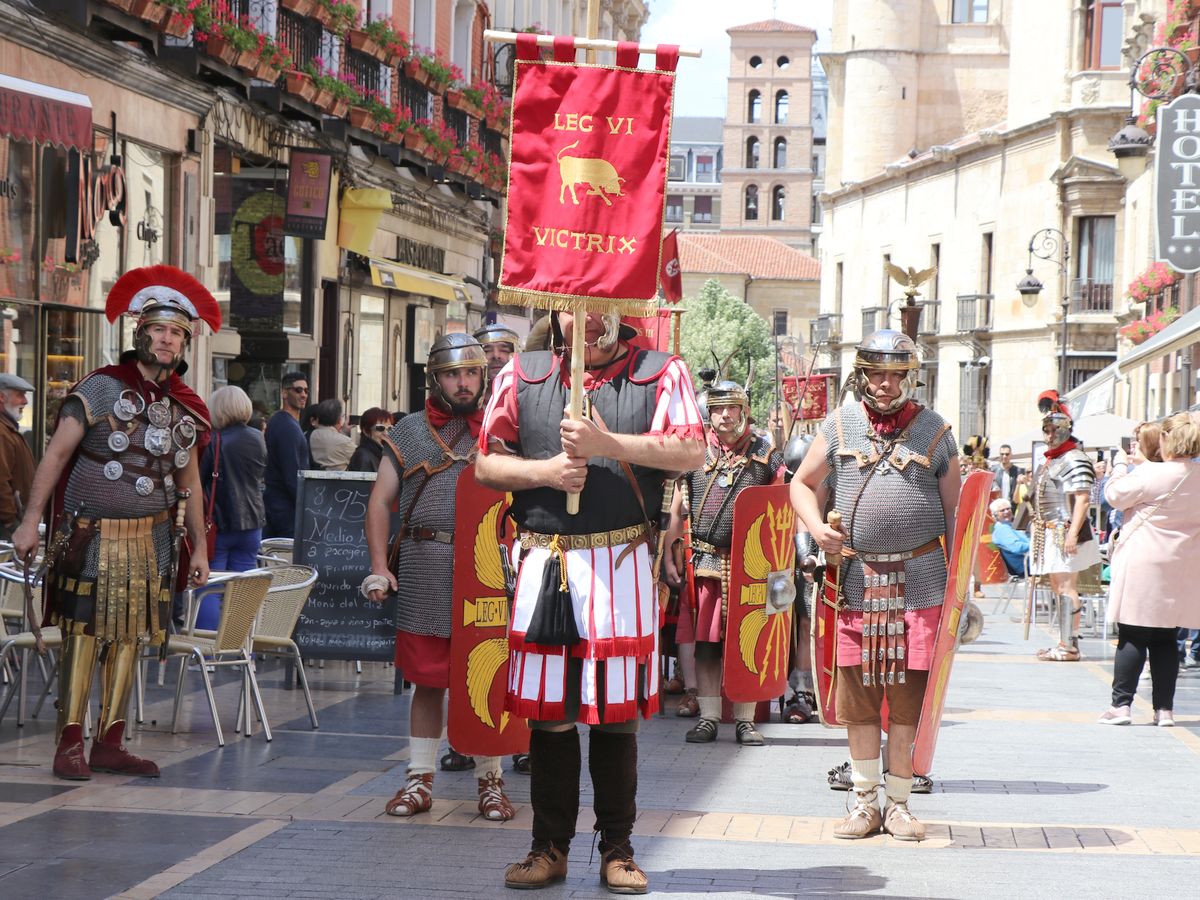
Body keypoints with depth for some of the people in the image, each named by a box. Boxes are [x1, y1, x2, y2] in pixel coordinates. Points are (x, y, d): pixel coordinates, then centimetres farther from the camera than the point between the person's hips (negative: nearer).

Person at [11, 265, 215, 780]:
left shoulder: (186, 409, 10)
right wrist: (32, 521, -11)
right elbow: (56, 454, -5)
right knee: (83, 635, -6)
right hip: (92, 537, -5)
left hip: (150, 539, 5)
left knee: (129, 638, 6)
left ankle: (109, 743, 13)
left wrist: (200, 546, 17)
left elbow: (189, 482, 19)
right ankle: (70, 745, -3)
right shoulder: (101, 389, -5)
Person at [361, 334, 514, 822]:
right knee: (427, 681, 5)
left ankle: (490, 782, 11)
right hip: (423, 575, 1)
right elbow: (380, 501, 9)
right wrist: (379, 565, -3)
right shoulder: (408, 432, 10)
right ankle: (420, 780, 13)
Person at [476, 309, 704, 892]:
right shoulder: (523, 375, 11)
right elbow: (487, 464, 10)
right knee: (548, 710, 4)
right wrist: (545, 471, -8)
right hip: (544, 563, 2)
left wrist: (608, 443, -16)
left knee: (615, 712, 3)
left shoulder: (660, 374, 5)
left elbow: (692, 452, -8)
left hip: (621, 565, -2)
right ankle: (550, 848, 14)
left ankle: (617, 850, 13)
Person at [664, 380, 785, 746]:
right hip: (703, 563, 1)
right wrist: (668, 556, 3)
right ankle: (708, 718, 8)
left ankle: (745, 720, 8)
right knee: (705, 643, 2)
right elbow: (677, 511, 11)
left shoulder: (766, 456, 4)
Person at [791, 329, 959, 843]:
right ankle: (864, 801, 12)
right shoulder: (841, 425, 7)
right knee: (858, 692, 3)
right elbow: (803, 484, 16)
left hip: (919, 580, -1)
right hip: (858, 577, 1)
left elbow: (954, 510, 8)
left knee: (908, 694, 0)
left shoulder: (934, 430, 5)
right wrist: (816, 527, -5)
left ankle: (897, 802, 9)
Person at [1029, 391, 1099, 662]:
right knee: (1058, 587, 12)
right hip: (1050, 534, 10)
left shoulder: (1074, 459, -12)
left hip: (1065, 533, -10)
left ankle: (1070, 646, -12)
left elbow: (1082, 500, -19)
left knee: (1066, 587, -11)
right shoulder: (1052, 459, 18)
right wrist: (1038, 527, 22)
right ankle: (1064, 642, 17)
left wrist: (1073, 533, -25)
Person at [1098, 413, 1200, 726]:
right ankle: (1164, 709, 9)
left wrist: (1120, 466, 13)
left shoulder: (1151, 474, -15)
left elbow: (1115, 495, -4)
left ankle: (1121, 705, -2)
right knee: (1165, 639, 10)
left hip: (1143, 565, -5)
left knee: (1132, 637, -1)